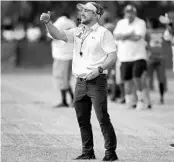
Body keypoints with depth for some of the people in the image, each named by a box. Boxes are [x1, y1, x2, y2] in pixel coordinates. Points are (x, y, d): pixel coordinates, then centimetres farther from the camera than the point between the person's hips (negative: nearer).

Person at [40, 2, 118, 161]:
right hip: (80, 81, 7)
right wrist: (48, 23, -13)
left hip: (97, 81, -6)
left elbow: (113, 56, -10)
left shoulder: (103, 33, -4)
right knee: (82, 118, 8)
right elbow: (58, 35, 3)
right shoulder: (78, 32, 14)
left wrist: (99, 69, -22)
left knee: (103, 118, -8)